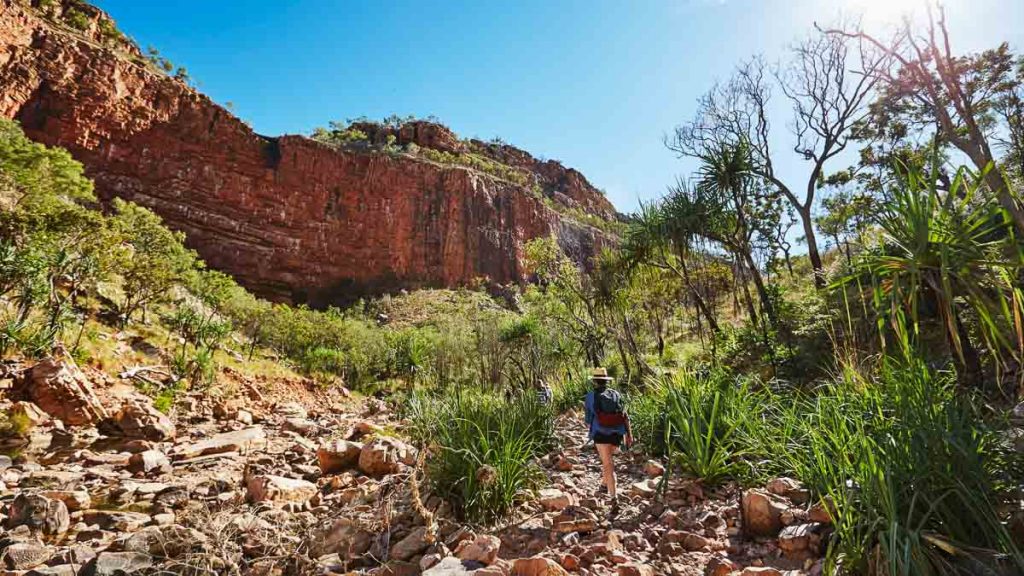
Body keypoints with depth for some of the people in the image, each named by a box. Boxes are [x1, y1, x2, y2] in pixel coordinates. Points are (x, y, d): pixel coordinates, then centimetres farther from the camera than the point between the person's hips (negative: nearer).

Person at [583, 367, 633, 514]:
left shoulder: (590, 396, 0)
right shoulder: (616, 394, 8)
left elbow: (588, 418, 10)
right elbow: (625, 416, 1)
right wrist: (629, 435, 1)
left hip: (601, 434, -4)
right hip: (617, 434, 4)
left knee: (608, 466, -7)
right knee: (608, 459, 29)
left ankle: (614, 499, -17)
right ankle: (604, 484, 43)